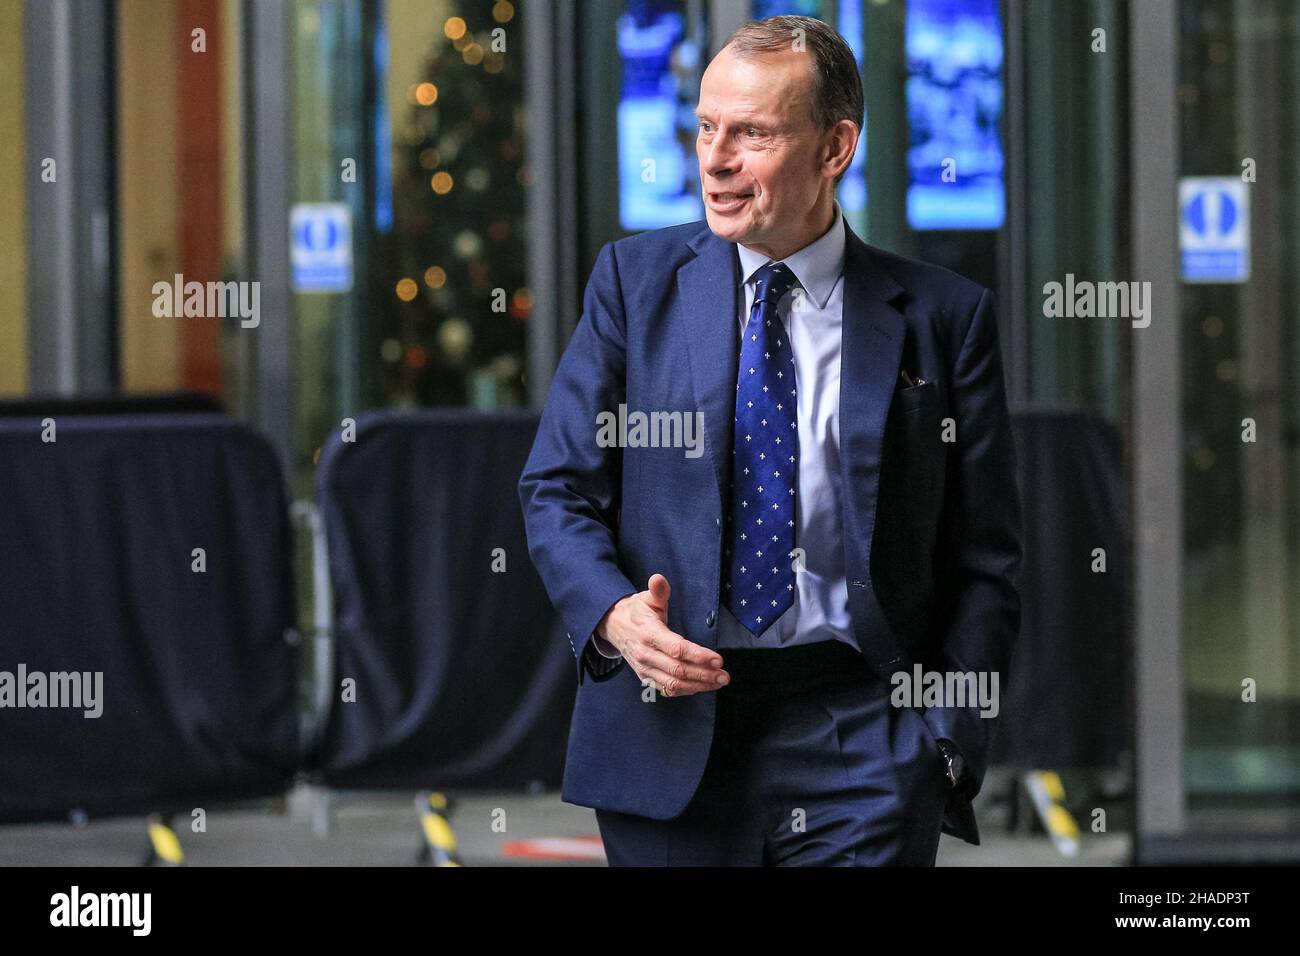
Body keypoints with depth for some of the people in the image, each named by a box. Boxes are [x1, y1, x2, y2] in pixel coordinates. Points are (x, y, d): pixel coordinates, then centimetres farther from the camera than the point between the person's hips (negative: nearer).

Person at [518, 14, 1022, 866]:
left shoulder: (942, 316, 3)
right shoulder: (638, 279, 7)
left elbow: (983, 561, 4)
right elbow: (558, 490, 5)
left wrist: (946, 745, -5)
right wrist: (612, 614, -14)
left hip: (857, 737, -2)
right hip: (670, 734, 2)